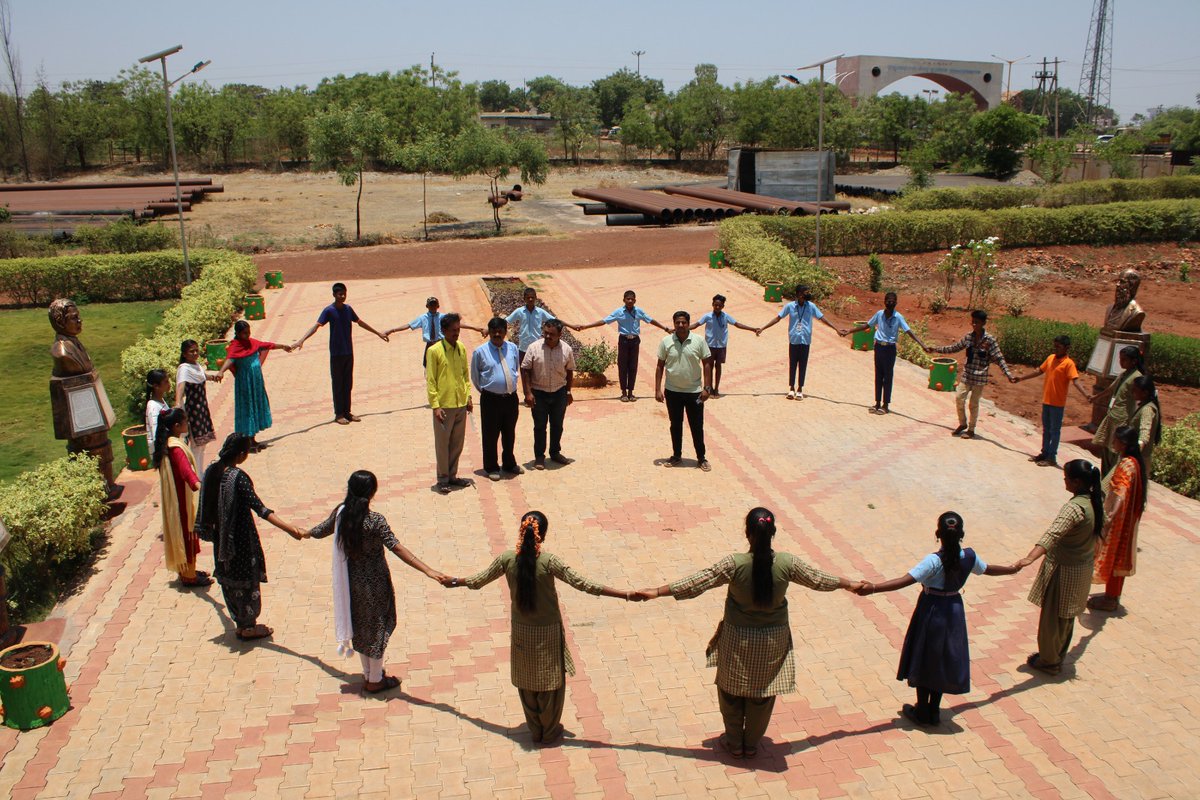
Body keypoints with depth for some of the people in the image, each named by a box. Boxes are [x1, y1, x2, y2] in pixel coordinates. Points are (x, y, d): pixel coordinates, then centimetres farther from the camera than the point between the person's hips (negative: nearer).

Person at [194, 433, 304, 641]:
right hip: (240, 537, -7)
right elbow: (259, 508, -31)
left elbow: (206, 504, 11)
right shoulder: (238, 477, -25)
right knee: (246, 579, 9)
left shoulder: (211, 471, -4)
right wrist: (289, 529, -36)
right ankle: (248, 627, 22)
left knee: (229, 579, 19)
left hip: (221, 537, 8)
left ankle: (240, 623, 34)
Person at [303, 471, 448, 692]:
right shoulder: (375, 521, -26)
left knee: (360, 625, 21)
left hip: (351, 581, 6)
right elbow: (397, 549, -32)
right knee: (377, 627, 11)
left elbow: (323, 529, 12)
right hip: (374, 583, -6)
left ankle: (368, 674, 37)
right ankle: (375, 680, 25)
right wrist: (427, 570, -36)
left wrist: (306, 533, 37)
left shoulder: (341, 512, -8)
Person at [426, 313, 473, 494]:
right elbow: (430, 381, -10)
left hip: (461, 404, 5)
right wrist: (435, 405, -14)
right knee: (442, 443, 4)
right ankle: (443, 479, 14)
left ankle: (452, 476, 25)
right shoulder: (434, 351, -10)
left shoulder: (461, 349, 6)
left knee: (457, 443, 12)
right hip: (444, 405, -5)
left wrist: (468, 396, 8)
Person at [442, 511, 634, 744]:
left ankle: (535, 731, 35)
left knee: (526, 681, 20)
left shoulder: (507, 558, -13)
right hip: (547, 632, -3)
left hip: (521, 631, 3)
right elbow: (583, 584, -25)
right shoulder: (549, 561, -23)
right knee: (551, 681, 16)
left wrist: (454, 581, 21)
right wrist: (624, 595, -24)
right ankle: (550, 732, 30)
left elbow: (477, 581, 0)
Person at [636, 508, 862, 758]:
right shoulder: (787, 563, -17)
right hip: (773, 640, 2)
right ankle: (752, 744, 36)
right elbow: (817, 579, -1)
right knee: (762, 692, 21)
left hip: (738, 638, -2)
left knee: (731, 689, 20)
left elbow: (697, 582, -21)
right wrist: (849, 584, 18)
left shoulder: (735, 564, -24)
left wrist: (657, 592, -14)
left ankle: (734, 742, 34)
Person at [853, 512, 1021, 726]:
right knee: (942, 660, 17)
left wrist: (874, 588, -39)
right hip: (954, 611, 5)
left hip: (931, 611, -5)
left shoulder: (934, 561, -24)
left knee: (924, 660, 11)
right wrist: (1012, 569, 34)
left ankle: (922, 711, 22)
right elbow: (988, 569, 13)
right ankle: (934, 711, 27)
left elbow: (905, 580, -34)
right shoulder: (969, 556, -8)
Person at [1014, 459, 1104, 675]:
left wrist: (1030, 558, -57)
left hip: (1063, 570, -9)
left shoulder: (1074, 507, -30)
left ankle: (1049, 661, 24)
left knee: (1052, 616, 10)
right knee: (1066, 616, 23)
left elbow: (1053, 534, -46)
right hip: (1083, 568, 9)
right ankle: (1058, 656, 38)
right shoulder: (1097, 500, -3)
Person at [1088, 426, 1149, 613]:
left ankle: (1110, 599, 15)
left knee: (1112, 556, 4)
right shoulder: (1135, 461, 4)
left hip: (1118, 520, -9)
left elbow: (1119, 497, -31)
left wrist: (1107, 520, -33)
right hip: (1127, 519, 9)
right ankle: (1113, 596, 31)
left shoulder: (1126, 465, -25)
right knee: (1119, 556, 18)